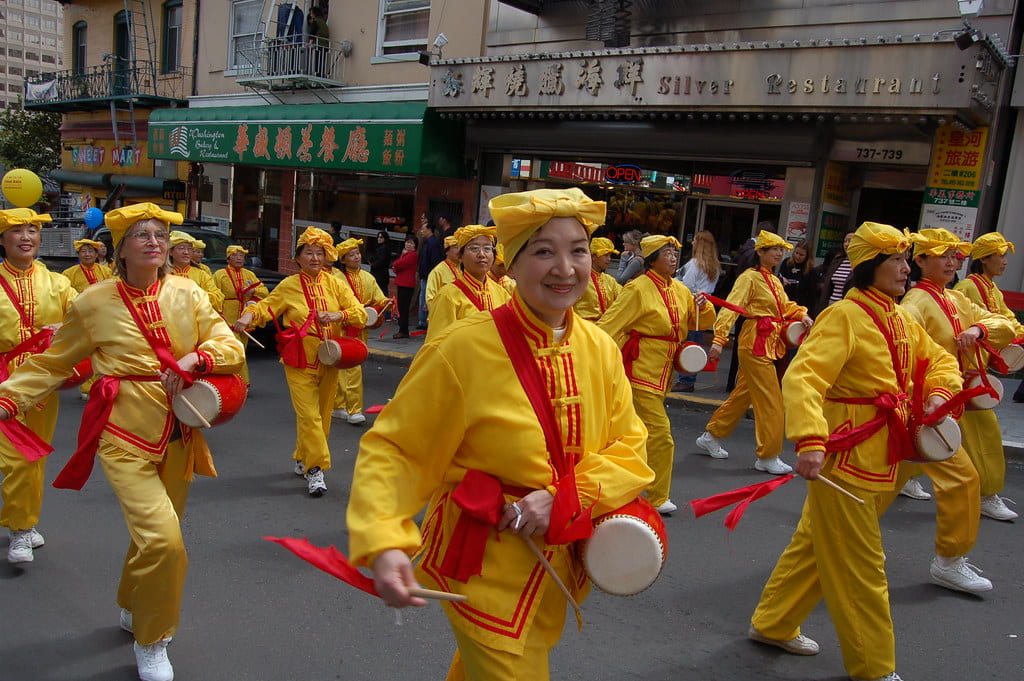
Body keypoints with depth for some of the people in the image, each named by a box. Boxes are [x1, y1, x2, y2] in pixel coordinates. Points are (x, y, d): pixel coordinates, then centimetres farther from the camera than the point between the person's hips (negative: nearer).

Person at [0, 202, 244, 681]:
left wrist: (193, 359, -18)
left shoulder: (187, 294, 1)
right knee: (161, 539, -16)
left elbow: (230, 346, 0)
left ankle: (132, 610, 48)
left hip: (177, 435, 4)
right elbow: (53, 363, 5)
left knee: (158, 532, 17)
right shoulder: (94, 303, -4)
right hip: (125, 434, -4)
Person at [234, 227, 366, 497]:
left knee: (322, 414, 11)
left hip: (329, 361, 3)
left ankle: (302, 460, 30)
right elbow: (267, 306, -6)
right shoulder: (289, 286, -1)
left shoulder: (334, 284, 4)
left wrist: (338, 315, -20)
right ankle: (315, 469, -2)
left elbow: (360, 312, -1)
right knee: (308, 415, -10)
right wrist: (249, 315, -27)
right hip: (299, 362, -3)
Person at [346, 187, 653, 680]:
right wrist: (384, 543, -30)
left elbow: (628, 448, -1)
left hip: (560, 562, 6)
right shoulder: (464, 348, -23)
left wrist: (565, 498, -18)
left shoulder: (600, 349, -7)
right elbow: (391, 447, -17)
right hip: (482, 565, -5)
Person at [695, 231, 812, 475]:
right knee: (771, 401, -4)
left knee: (743, 395, 16)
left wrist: (801, 315, 1)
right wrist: (719, 340, -31)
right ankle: (768, 456, 7)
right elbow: (730, 308, -21)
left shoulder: (775, 281, 15)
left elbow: (786, 306, 23)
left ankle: (711, 437, 29)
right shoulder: (750, 278, -12)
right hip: (755, 344, -9)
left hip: (769, 345, 9)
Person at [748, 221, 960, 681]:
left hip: (878, 459, 9)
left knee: (816, 544, 19)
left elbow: (940, 361, 24)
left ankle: (773, 624, 35)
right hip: (844, 456, -9)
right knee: (860, 567, 4)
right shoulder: (844, 316, -17)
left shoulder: (901, 320, 10)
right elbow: (801, 378, -28)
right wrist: (810, 441, -41)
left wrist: (938, 392, 1)